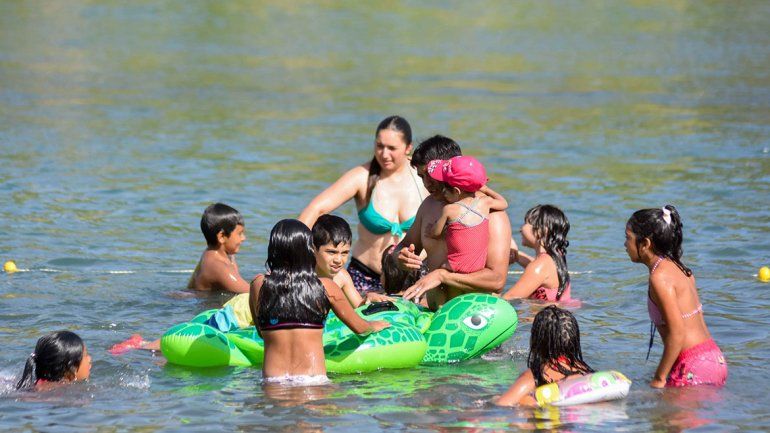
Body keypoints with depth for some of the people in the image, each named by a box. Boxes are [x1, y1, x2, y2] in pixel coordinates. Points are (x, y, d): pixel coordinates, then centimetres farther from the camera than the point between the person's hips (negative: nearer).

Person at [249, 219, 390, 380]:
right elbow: (359, 328, 17)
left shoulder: (259, 285, 4)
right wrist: (375, 326, 41)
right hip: (314, 379, -2)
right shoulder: (326, 287, 1)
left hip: (272, 379, 2)